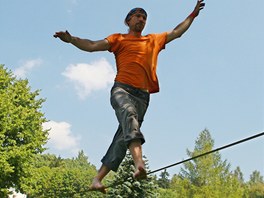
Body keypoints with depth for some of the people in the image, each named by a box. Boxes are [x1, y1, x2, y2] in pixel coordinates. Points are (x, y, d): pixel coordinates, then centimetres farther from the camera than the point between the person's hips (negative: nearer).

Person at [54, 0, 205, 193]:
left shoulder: (155, 40, 29)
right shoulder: (119, 39, 17)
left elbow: (177, 32, 36)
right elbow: (92, 46, 7)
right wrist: (71, 39, -7)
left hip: (142, 95, 4)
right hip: (122, 89, -4)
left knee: (123, 137, -5)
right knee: (129, 114, -35)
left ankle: (98, 179, -3)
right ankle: (139, 162, -57)